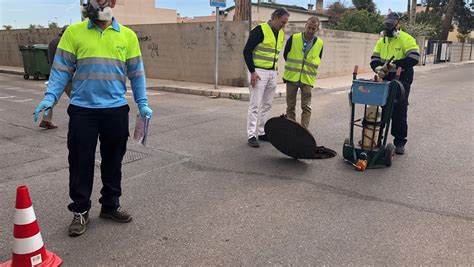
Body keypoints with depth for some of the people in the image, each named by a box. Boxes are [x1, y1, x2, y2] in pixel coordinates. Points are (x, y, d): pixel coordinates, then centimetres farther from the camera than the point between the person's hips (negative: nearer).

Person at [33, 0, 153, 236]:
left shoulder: (127, 35, 5)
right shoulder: (74, 31, 1)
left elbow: (136, 73, 8)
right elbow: (61, 69, 1)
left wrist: (142, 103, 1)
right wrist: (50, 97, -11)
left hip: (116, 110, 1)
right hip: (82, 109, -1)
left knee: (113, 161, 12)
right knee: (80, 162, 5)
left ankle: (110, 205, 29)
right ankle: (80, 211, 21)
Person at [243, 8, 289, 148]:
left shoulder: (281, 33, 11)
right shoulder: (260, 30, -13)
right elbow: (247, 51, -14)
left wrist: (274, 69, 14)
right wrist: (252, 72, -17)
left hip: (272, 73, 8)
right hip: (258, 72, -7)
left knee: (267, 105, 11)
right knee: (255, 105, -6)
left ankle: (262, 132, 21)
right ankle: (251, 135, -1)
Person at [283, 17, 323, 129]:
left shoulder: (319, 43, -1)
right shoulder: (293, 38, -5)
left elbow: (317, 61, 12)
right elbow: (285, 55, 8)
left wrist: (309, 69, 5)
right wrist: (293, 67, 11)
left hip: (307, 79, 0)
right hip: (291, 78, 0)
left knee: (306, 107, -2)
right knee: (290, 106, 7)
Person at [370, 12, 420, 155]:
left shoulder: (406, 39, -9)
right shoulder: (381, 41, 9)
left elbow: (414, 58, -21)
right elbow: (374, 59, 4)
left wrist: (394, 65, -26)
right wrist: (378, 68, -18)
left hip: (401, 82, -5)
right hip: (384, 81, 5)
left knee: (399, 113, 0)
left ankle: (400, 143, 12)